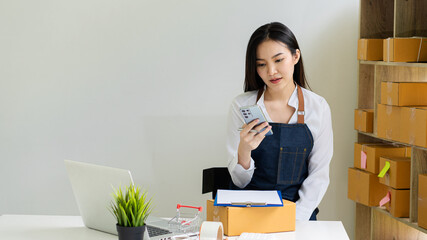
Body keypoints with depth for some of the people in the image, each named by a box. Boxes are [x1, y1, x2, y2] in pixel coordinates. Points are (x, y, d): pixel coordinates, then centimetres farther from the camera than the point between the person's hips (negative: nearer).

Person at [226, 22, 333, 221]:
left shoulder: (317, 107, 2)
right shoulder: (242, 105, 1)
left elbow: (319, 175, 3)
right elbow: (240, 181, 3)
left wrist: (295, 219, -11)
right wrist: (244, 151, -18)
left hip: (299, 213, 0)